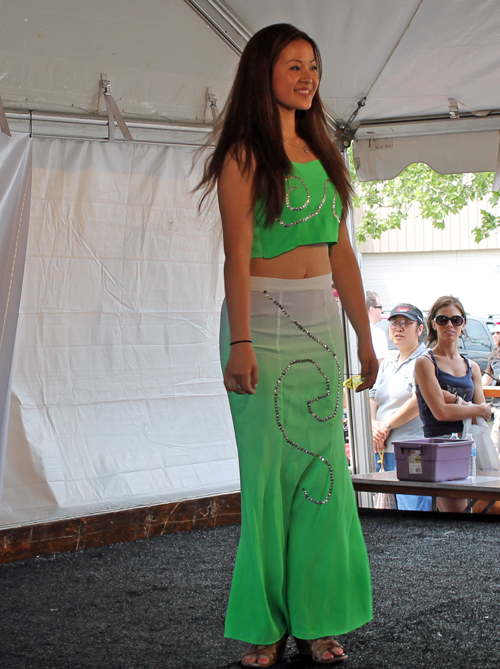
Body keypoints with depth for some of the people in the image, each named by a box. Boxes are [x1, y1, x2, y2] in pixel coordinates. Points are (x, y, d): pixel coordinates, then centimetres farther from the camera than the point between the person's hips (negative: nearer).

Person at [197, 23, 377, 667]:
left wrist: (364, 337, 15)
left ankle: (315, 616, 12)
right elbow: (238, 253, -11)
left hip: (321, 322, 6)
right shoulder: (245, 155, -3)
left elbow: (341, 253, 17)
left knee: (323, 464, 4)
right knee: (272, 468, -4)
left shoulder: (321, 153, 16)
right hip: (265, 317, -6)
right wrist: (240, 342, -20)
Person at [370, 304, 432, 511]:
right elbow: (373, 396, 18)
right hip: (383, 448, 8)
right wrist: (373, 423, -3)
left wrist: (387, 426, -8)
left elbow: (419, 401, -15)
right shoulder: (388, 362, 21)